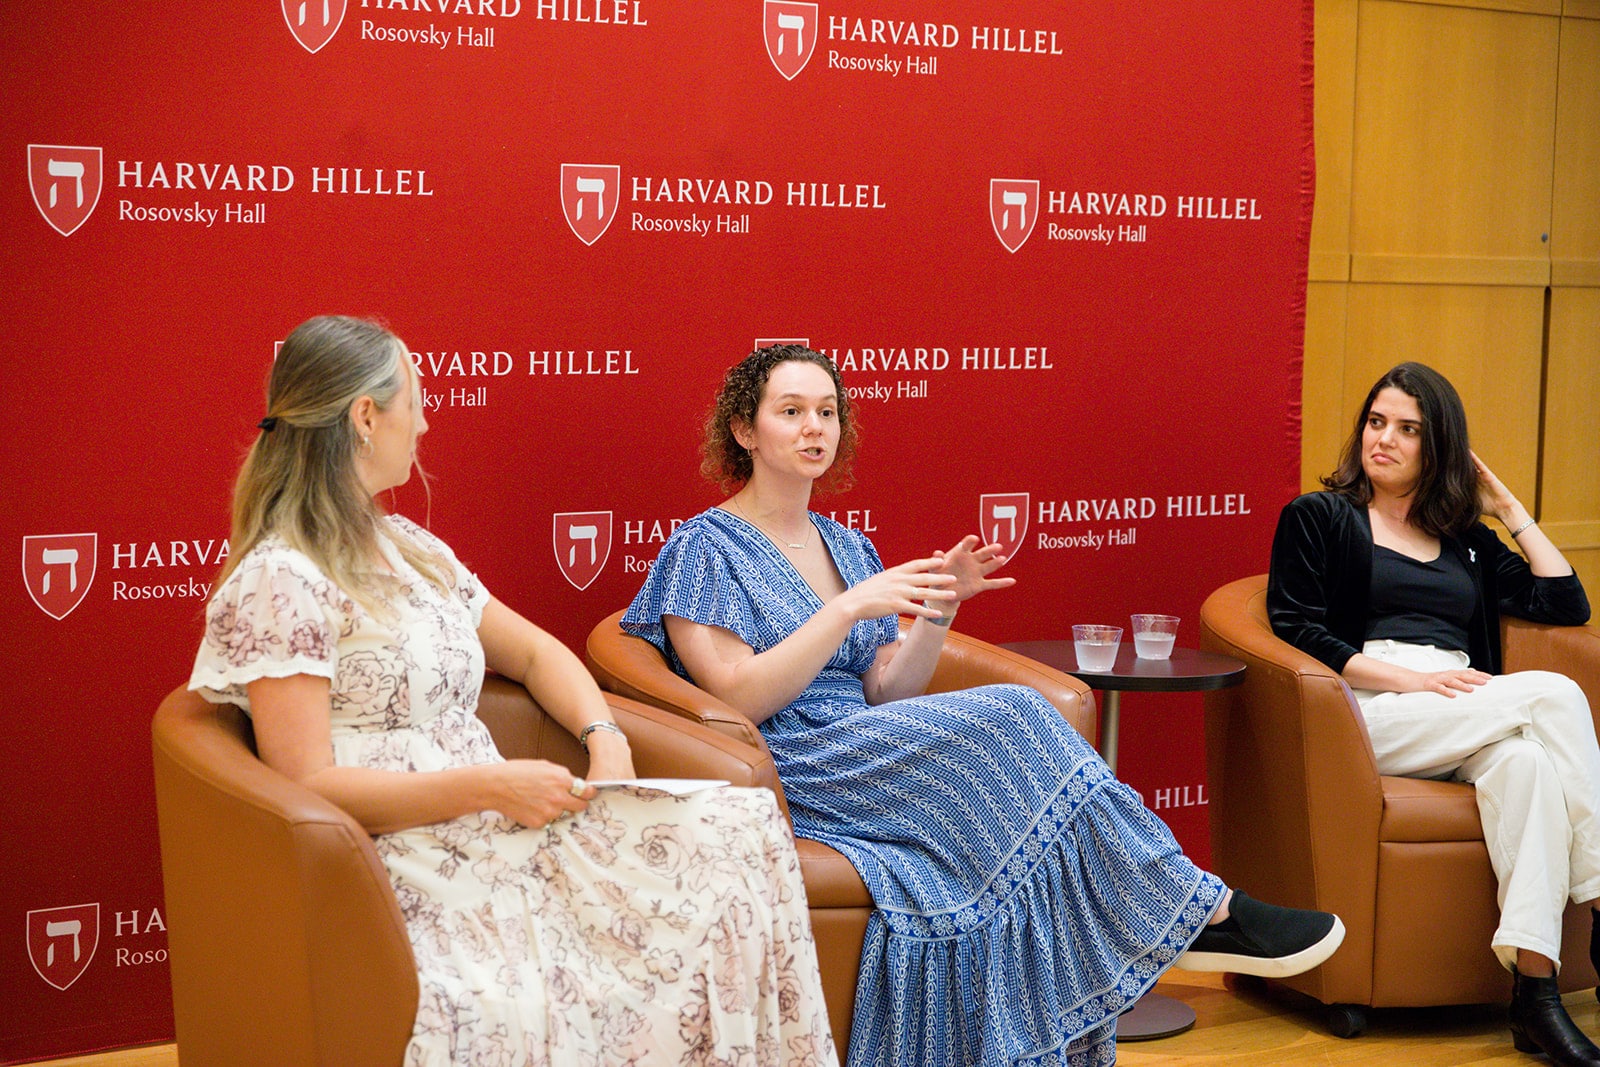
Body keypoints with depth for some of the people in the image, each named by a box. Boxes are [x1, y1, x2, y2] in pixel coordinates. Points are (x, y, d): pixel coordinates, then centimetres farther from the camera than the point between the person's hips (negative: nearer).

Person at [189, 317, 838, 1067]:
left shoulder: (411, 548, 20)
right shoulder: (278, 582, -7)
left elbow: (534, 653, 27)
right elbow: (307, 786, -13)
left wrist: (605, 738, 6)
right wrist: (489, 787, -18)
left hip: (502, 833, 7)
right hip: (407, 864, -7)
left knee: (745, 830, -15)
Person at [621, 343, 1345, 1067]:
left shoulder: (846, 546, 19)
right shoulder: (706, 548, 0)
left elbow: (887, 696, 12)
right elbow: (735, 701, -13)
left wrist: (940, 610, -4)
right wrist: (849, 608, -19)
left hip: (867, 762, 7)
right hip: (785, 777, -6)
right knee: (1011, 717, -24)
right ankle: (1201, 910, -17)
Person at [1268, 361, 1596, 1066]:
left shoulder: (1466, 539, 27)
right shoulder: (1318, 517, 14)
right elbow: (1295, 631, -1)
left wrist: (1510, 510, 22)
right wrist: (1410, 679, -11)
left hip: (1464, 726, 4)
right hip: (1369, 713, -4)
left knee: (1527, 760, -34)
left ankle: (1534, 988, -42)